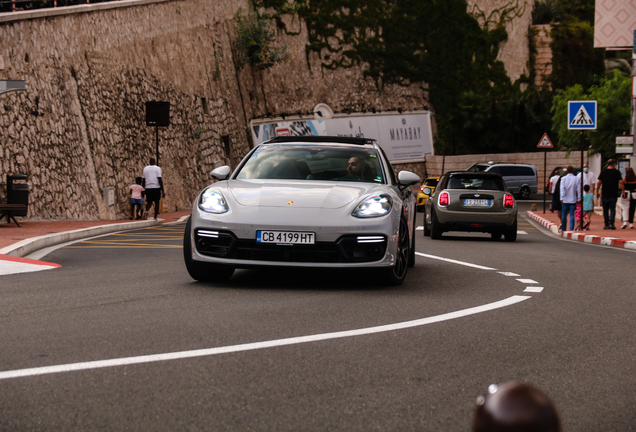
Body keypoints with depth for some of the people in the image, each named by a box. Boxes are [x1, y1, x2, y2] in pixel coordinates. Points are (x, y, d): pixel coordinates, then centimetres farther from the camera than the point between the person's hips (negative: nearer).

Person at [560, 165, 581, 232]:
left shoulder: (563, 179, -3)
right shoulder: (576, 179, -3)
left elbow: (562, 189, -8)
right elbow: (578, 189, -2)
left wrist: (562, 198, -8)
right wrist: (579, 198, 4)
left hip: (565, 200, 0)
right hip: (573, 200, 0)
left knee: (564, 215, 8)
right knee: (572, 215, 0)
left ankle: (563, 229, 13)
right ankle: (571, 228, -9)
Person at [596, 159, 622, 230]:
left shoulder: (603, 172, 1)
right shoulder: (617, 172, -2)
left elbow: (599, 182, -1)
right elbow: (620, 182, -5)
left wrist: (597, 192, 6)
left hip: (605, 194, 1)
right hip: (613, 194, -1)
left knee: (605, 210, 9)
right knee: (612, 209, 1)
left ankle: (606, 224, 11)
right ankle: (611, 223, -13)